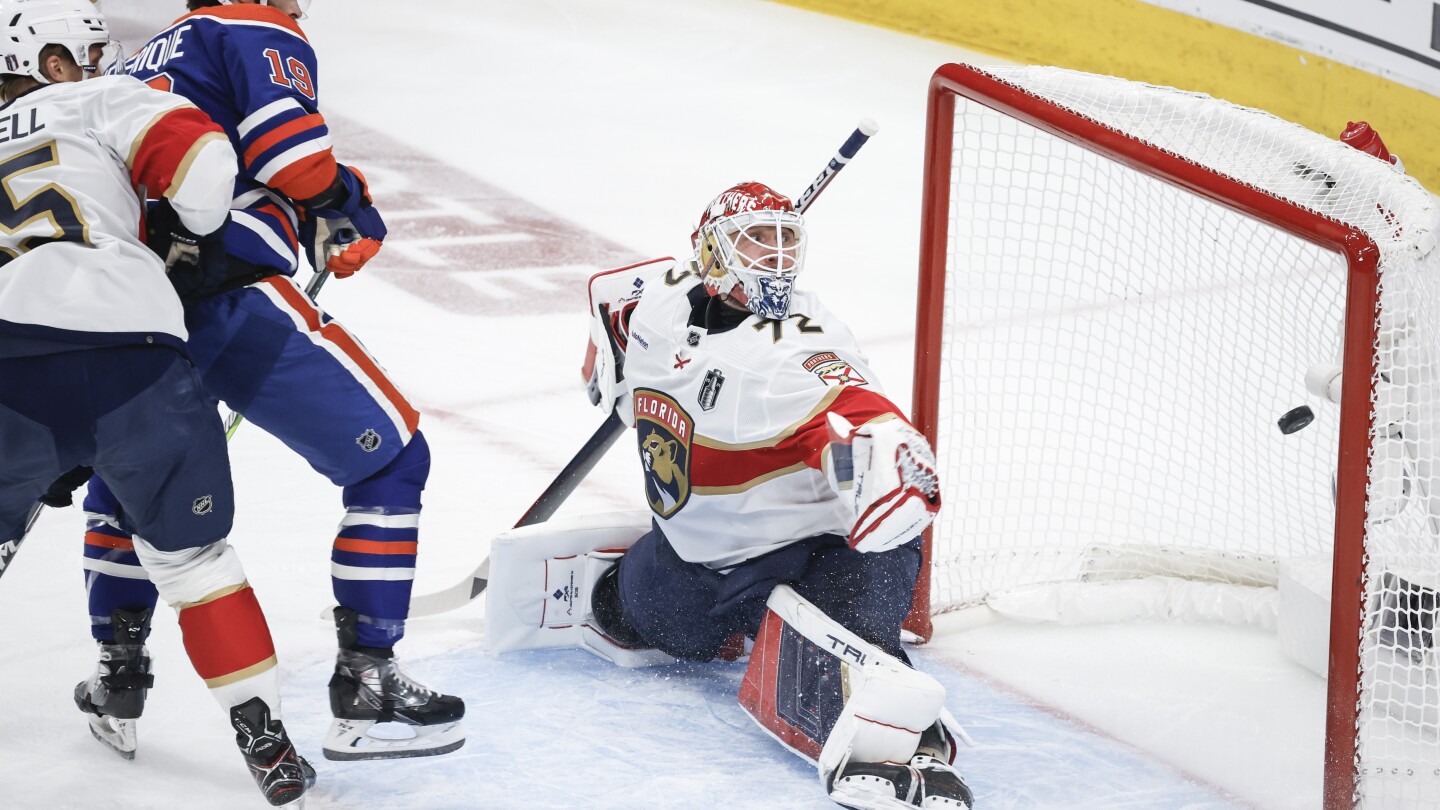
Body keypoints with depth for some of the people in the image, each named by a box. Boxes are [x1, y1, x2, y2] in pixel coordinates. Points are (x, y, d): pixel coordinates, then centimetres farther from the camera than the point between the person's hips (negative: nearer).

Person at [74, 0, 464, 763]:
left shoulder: (141, 61, 30)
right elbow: (292, 148, -11)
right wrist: (347, 209, 6)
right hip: (231, 293, -7)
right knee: (391, 461, 4)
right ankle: (362, 690, 2)